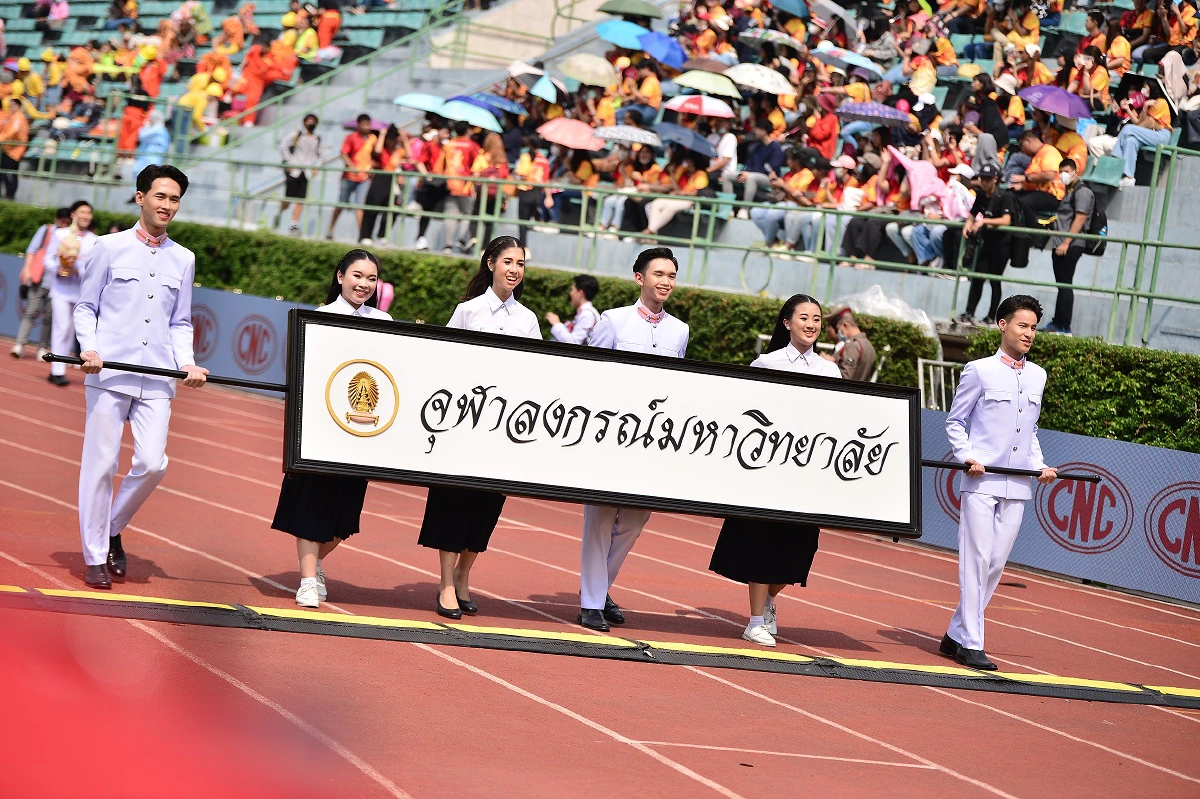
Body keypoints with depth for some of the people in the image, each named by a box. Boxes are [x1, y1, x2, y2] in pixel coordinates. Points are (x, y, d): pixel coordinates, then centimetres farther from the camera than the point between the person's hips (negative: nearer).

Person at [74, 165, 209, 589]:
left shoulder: (183, 259, 14)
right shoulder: (111, 248, 5)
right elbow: (85, 307, 7)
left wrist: (187, 364, 3)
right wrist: (89, 347, -10)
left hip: (157, 379, 3)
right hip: (109, 374, -3)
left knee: (152, 464, -6)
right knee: (101, 464, -3)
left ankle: (112, 529, 19)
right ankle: (95, 558, 7)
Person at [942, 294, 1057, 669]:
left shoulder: (1038, 376, 14)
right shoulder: (980, 371, -1)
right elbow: (955, 421, 3)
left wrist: (1039, 465, 9)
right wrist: (967, 456, -12)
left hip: (1017, 486, 5)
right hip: (982, 481, -5)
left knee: (996, 565, 6)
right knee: (977, 561, -7)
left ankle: (957, 635, 16)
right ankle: (971, 643, -2)